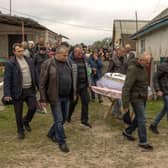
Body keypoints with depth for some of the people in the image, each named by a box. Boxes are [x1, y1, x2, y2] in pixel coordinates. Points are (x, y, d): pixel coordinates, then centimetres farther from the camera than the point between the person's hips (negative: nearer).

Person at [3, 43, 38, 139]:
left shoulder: (29, 61, 7)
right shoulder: (10, 63, -9)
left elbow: (34, 75, 13)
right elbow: (7, 79, -12)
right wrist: (7, 94, -19)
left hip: (30, 90, 4)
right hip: (18, 91, -4)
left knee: (33, 107, 3)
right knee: (18, 113, 6)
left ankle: (26, 121, 34)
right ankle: (20, 131, 26)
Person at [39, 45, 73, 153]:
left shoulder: (67, 63, 7)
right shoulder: (48, 64, -12)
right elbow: (42, 83, -10)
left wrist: (72, 94, 12)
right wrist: (43, 99, -11)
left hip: (66, 97, 7)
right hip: (55, 97, -6)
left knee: (64, 118, 16)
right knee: (59, 120, 0)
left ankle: (52, 133, 37)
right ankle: (62, 142, 15)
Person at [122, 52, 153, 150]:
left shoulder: (142, 67, 4)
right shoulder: (133, 69, -24)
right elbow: (126, 88, -26)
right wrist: (125, 104, -26)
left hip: (143, 97, 9)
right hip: (136, 98, -9)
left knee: (139, 118, 18)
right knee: (142, 120, -3)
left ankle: (127, 132, 36)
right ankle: (143, 142, 9)